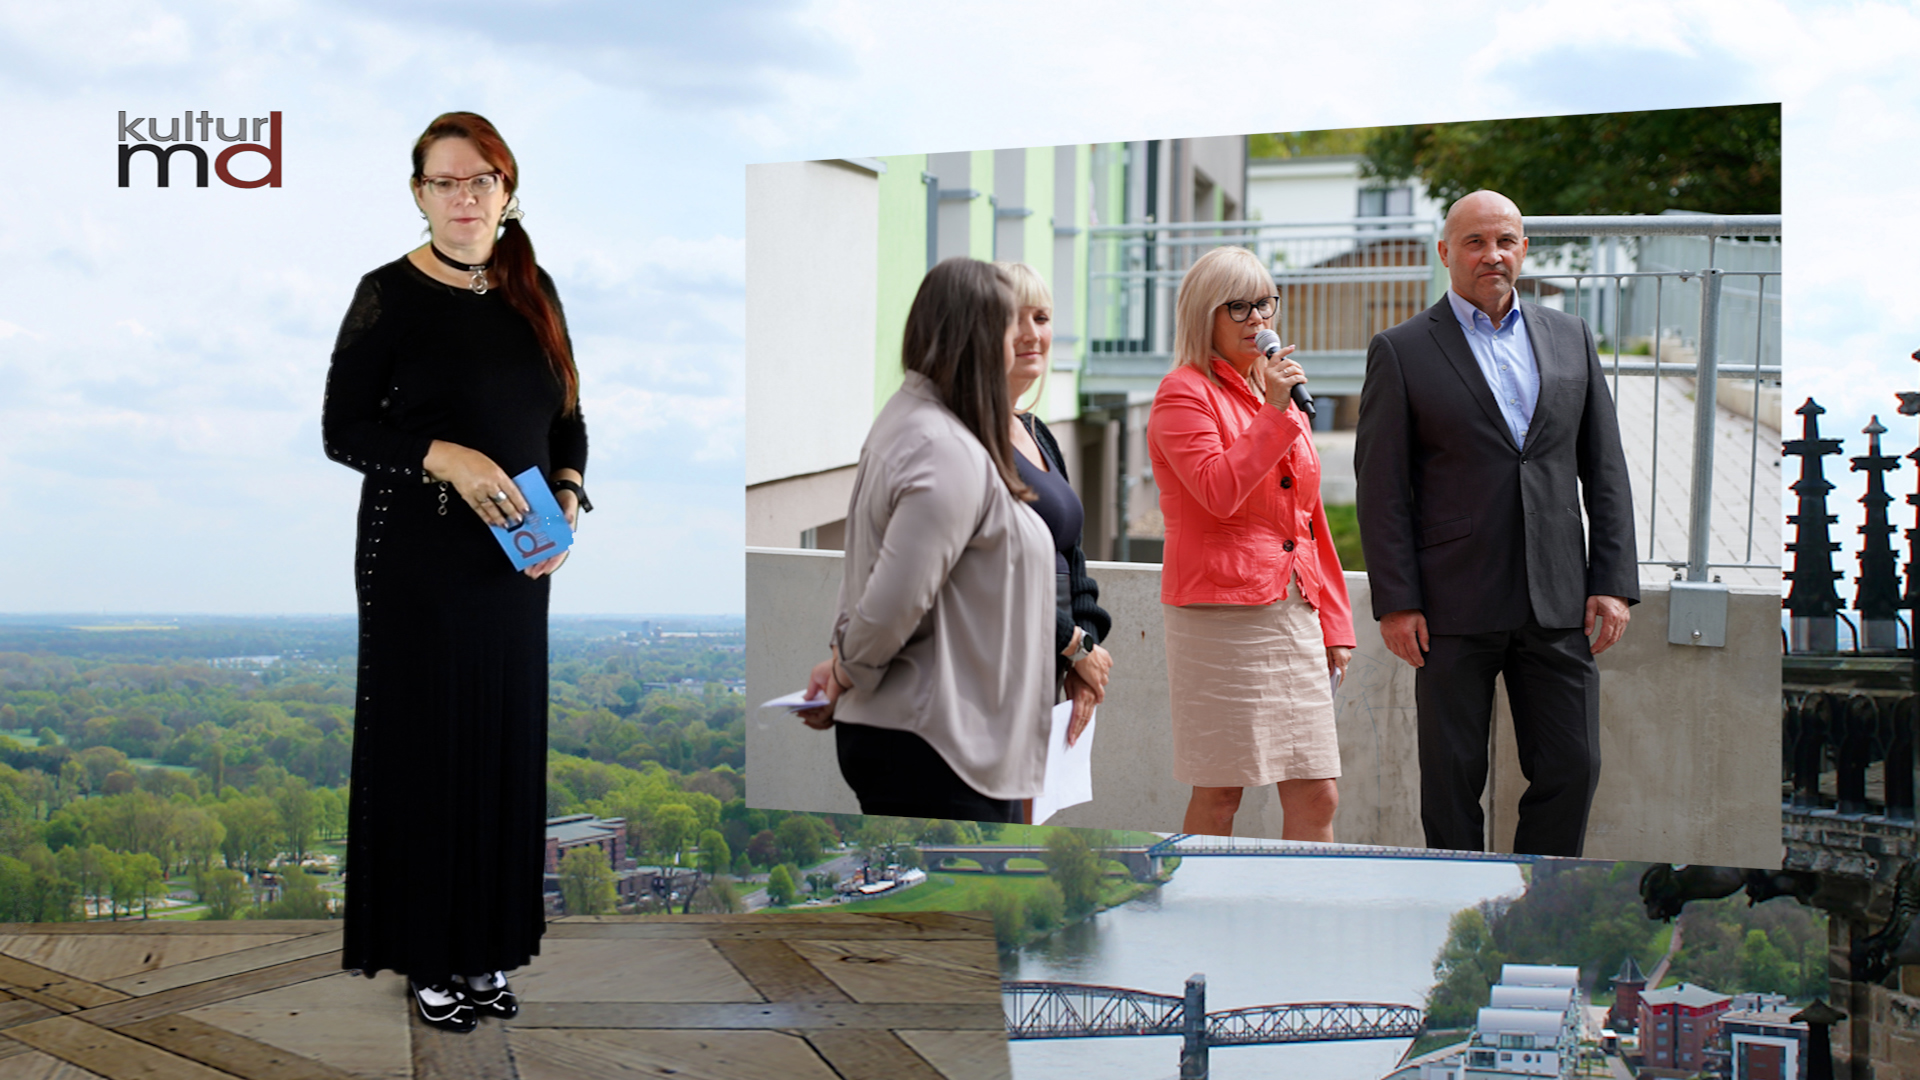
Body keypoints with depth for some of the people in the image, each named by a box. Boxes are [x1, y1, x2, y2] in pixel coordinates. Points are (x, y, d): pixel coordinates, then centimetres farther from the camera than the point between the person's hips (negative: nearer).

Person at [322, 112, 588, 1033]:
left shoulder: (532, 292, 7)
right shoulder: (390, 296, -8)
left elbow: (567, 419, 12)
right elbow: (341, 431, -8)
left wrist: (568, 497, -6)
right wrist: (445, 458, -22)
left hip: (516, 558, 5)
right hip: (417, 557, -5)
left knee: (506, 742, 9)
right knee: (424, 740, 2)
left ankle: (487, 940, 23)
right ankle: (426, 952, 15)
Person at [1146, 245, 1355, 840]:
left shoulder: (1283, 391, 20)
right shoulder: (1184, 392, -3)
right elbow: (1218, 491, -18)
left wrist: (1335, 620, 18)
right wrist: (1274, 412, -14)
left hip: (1294, 612, 7)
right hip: (1219, 613, -7)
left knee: (1316, 797, 2)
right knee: (1219, 795, -2)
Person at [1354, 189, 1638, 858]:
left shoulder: (1569, 337, 12)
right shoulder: (1401, 351, 0)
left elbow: (1604, 469, 11)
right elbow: (1380, 484, -3)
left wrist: (1613, 582, 3)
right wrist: (1395, 601, -9)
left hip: (1558, 603, 3)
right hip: (1454, 606, -3)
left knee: (1572, 767, 4)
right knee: (1452, 778, 5)